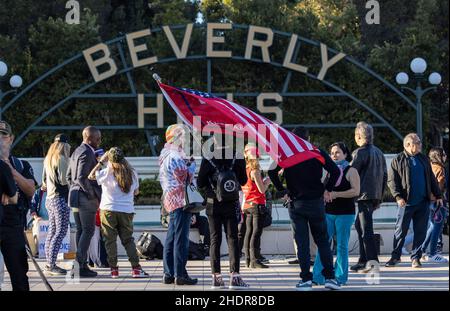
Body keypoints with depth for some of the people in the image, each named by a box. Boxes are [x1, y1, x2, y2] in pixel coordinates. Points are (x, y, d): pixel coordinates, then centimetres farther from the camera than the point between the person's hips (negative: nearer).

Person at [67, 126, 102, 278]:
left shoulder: (76, 152, 16)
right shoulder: (87, 153, -15)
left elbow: (69, 176, 21)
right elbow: (82, 177, -23)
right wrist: (93, 195, -15)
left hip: (75, 196, 10)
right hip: (85, 198, -10)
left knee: (81, 231, 12)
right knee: (88, 231, -6)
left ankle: (82, 265, 15)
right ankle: (78, 266, -10)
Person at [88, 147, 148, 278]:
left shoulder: (108, 172, -8)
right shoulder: (132, 173, 2)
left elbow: (91, 176, -3)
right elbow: (136, 192, 12)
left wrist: (101, 162, 2)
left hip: (109, 209, -3)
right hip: (127, 210, 3)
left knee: (110, 240, 6)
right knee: (128, 239, 10)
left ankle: (114, 269, 4)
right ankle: (136, 268, -1)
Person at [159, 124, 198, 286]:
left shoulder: (166, 155, 17)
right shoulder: (175, 156, -15)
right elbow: (185, 178, -17)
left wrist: (186, 164, 12)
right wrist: (192, 165, -3)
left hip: (171, 201, 10)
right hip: (180, 201, -10)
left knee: (171, 239, 11)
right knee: (181, 239, -7)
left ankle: (169, 274, 15)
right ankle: (180, 275, -7)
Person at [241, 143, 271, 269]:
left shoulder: (244, 170, 8)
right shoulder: (255, 171, -14)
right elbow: (262, 190, -13)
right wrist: (268, 181, 2)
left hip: (247, 205, 8)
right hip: (257, 204, -8)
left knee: (249, 231, 10)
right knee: (256, 232, -8)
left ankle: (248, 259, 11)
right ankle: (254, 260, -12)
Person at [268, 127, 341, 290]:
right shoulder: (318, 153, -1)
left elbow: (272, 171, -10)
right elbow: (335, 171, -10)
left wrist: (282, 190, -1)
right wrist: (328, 190, 0)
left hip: (295, 203, 0)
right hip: (316, 202, 0)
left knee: (302, 243, 4)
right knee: (322, 241, 9)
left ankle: (306, 279, 1)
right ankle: (329, 277, 3)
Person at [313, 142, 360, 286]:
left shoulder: (351, 171, -3)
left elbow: (356, 191, -13)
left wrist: (336, 194, -18)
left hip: (345, 213, -5)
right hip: (328, 212, 5)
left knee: (341, 246, 0)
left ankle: (340, 277, 8)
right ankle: (317, 276, -1)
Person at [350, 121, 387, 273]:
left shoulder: (360, 152, -10)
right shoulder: (379, 152, 15)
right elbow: (384, 175, 18)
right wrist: (380, 197, 22)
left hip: (365, 195, -8)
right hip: (375, 196, 8)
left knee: (366, 228, -9)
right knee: (359, 225, 17)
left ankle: (372, 261, -16)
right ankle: (363, 260, 19)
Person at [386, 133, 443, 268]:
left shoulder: (423, 159, 13)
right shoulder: (398, 160, -1)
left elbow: (431, 179, 18)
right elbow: (392, 181, -5)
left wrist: (438, 196, 12)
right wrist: (398, 197, -16)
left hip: (423, 202, 4)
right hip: (406, 202, -4)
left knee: (420, 231, 4)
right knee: (401, 230, 1)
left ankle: (415, 257, 12)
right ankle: (395, 256, 14)